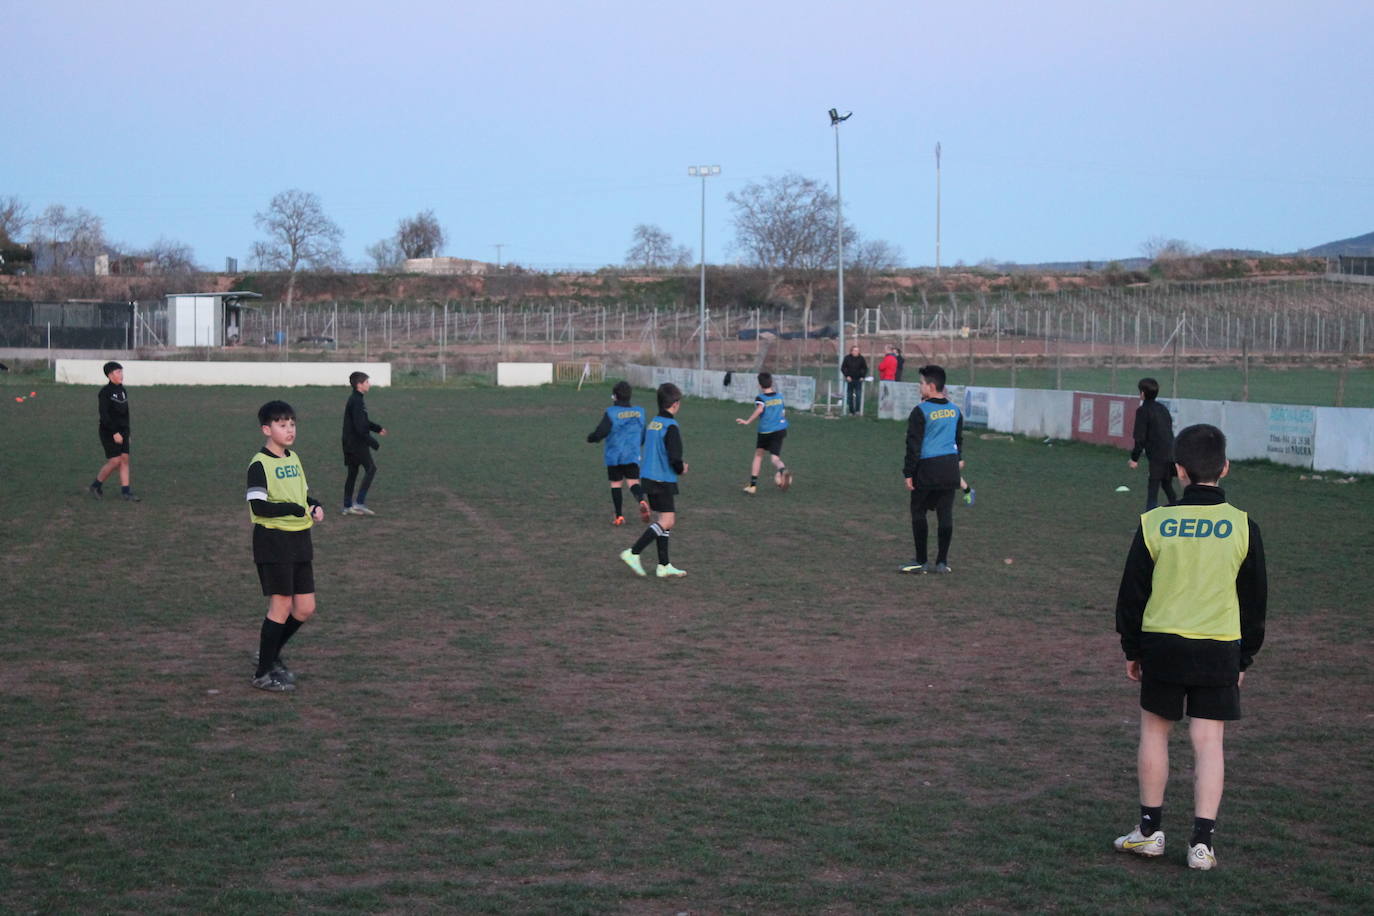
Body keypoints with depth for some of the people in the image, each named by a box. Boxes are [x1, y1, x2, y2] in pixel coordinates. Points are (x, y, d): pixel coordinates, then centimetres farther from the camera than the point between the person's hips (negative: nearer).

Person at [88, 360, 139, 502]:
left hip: (122, 431, 7)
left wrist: (127, 433, 16)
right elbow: (104, 415, -18)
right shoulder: (105, 392, -13)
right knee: (115, 461, -9)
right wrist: (115, 433, -23)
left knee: (125, 459, 1)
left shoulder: (123, 391, 10)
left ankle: (125, 492, 3)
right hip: (109, 431, -7)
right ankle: (96, 485, 11)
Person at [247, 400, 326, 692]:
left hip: (299, 541, 8)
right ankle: (263, 673, 8)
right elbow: (258, 507, -19)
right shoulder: (260, 464, -12)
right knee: (281, 605, -5)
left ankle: (271, 654, 28)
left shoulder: (293, 458, 13)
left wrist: (315, 506, 2)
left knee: (305, 608, 8)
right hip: (273, 540, -8)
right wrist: (297, 509, -20)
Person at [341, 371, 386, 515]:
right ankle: (360, 502, -12)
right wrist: (373, 443, -19)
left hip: (350, 444, 10)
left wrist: (377, 429, 24)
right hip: (357, 443, -10)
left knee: (352, 472, 12)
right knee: (371, 468, -8)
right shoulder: (357, 402, -18)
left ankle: (347, 506, 14)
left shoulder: (354, 400, 15)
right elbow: (360, 427, -23)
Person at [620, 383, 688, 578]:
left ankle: (664, 566, 15)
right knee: (667, 521, -8)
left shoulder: (652, 423, 10)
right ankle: (633, 553, -14)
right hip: (664, 481, -9)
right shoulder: (671, 427, -16)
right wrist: (681, 469, 1)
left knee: (666, 520, 13)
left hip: (649, 479, 9)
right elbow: (675, 458, -22)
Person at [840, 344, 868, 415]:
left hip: (858, 380, -1)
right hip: (850, 380, 1)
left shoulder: (861, 358, 0)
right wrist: (847, 376, -7)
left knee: (858, 395, -11)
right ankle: (851, 410, 12)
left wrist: (862, 376, -2)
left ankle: (857, 409, -10)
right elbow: (843, 368, 4)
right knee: (849, 395, 5)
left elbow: (865, 369, 9)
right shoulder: (847, 358, -1)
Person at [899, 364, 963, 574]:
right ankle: (942, 562, 9)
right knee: (945, 514, 7)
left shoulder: (920, 411, -10)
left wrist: (908, 472, -6)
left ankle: (921, 561, 5)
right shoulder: (955, 411, 9)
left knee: (918, 513, 5)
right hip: (950, 467, 6)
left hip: (927, 470, -6)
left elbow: (913, 445, -10)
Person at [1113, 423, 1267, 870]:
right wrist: (1245, 657, 15)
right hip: (1220, 648, 0)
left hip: (1162, 644, 0)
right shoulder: (1242, 526, -3)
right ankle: (1202, 842, 1)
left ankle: (1150, 830, 21)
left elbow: (1132, 591, 2)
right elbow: (1255, 599, 5)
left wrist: (1131, 649, 13)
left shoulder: (1155, 523, -4)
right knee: (1209, 741, 3)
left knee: (1154, 731, 14)